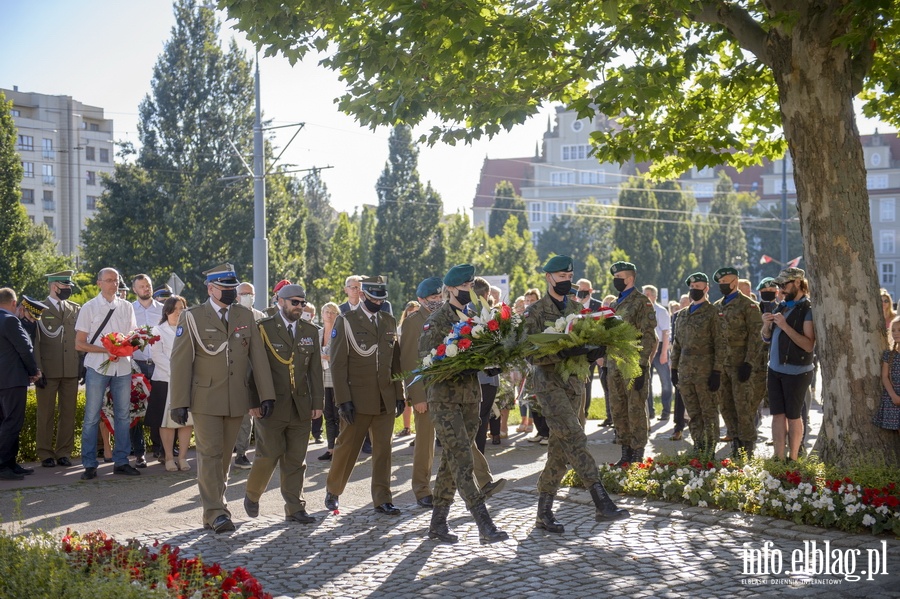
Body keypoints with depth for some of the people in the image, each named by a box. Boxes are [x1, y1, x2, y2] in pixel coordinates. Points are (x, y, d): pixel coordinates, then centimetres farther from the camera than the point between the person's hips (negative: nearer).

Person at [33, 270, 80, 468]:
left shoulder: (76, 309, 12)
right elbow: (34, 342, -3)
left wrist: (83, 366, 3)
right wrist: (37, 370, -10)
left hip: (71, 370, 4)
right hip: (48, 370, -4)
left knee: (68, 413, 6)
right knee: (46, 414, 3)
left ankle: (64, 453, 14)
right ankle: (45, 454, 11)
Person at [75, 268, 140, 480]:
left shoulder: (127, 307, 11)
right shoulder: (89, 308, 1)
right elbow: (79, 344, -1)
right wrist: (106, 350, -14)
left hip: (122, 367, 4)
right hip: (97, 367, -3)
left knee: (123, 415, 7)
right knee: (92, 418, -1)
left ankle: (121, 461, 16)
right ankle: (89, 465, 6)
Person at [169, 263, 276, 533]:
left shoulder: (246, 316, 9)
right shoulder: (192, 317, -2)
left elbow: (258, 357, 6)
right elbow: (180, 362, -4)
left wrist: (266, 396, -1)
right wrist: (179, 402, -9)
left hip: (237, 400, 4)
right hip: (206, 400, -4)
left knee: (224, 456, 10)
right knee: (210, 455, -6)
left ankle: (213, 509, 21)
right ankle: (216, 513, -1)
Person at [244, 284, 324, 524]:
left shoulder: (311, 331, 12)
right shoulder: (263, 329, -1)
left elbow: (315, 369, 11)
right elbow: (254, 367, -4)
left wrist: (317, 402, 5)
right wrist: (254, 402, -9)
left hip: (301, 406, 4)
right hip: (272, 405, -4)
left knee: (296, 459, 5)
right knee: (269, 454, -3)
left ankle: (294, 509, 12)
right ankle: (252, 495, 23)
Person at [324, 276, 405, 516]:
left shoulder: (390, 322, 11)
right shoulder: (346, 321, -3)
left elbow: (396, 361, 13)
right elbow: (338, 363, -7)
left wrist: (399, 395, 7)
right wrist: (343, 399, -12)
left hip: (386, 400, 4)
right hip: (358, 401, -4)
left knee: (383, 450, 4)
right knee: (347, 448, 6)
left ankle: (382, 499, 11)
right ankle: (333, 491, 26)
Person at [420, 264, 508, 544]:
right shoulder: (437, 320, -6)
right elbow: (426, 356, -13)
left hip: (470, 396, 7)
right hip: (444, 397, -7)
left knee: (452, 460, 10)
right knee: (463, 460, -12)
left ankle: (438, 523, 18)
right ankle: (485, 525, -14)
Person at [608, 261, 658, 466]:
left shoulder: (642, 302, -6)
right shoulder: (614, 305, 18)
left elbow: (648, 336, -12)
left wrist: (641, 365, -18)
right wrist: (607, 361, 17)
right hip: (614, 365, 8)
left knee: (636, 409, -4)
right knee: (617, 410, 9)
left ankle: (638, 454, 2)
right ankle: (626, 451, 18)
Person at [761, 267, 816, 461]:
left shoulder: (808, 310, -10)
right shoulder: (781, 307, 12)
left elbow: (809, 345, -19)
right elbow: (767, 339, 17)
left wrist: (785, 326, -23)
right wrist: (766, 325, -4)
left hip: (796, 371, -6)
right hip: (775, 369, 7)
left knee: (793, 416, 2)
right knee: (778, 414, 5)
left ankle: (793, 459, 12)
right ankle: (779, 458, 9)